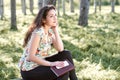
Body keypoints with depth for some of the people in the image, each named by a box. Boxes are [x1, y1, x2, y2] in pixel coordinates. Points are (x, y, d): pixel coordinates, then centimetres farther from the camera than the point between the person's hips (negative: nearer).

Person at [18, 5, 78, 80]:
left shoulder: (50, 31, 4)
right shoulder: (38, 32, -22)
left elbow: (60, 49, -6)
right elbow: (31, 57, -26)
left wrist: (56, 30, -9)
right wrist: (51, 64, -27)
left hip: (40, 64, 8)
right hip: (29, 70, -8)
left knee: (66, 54, -5)